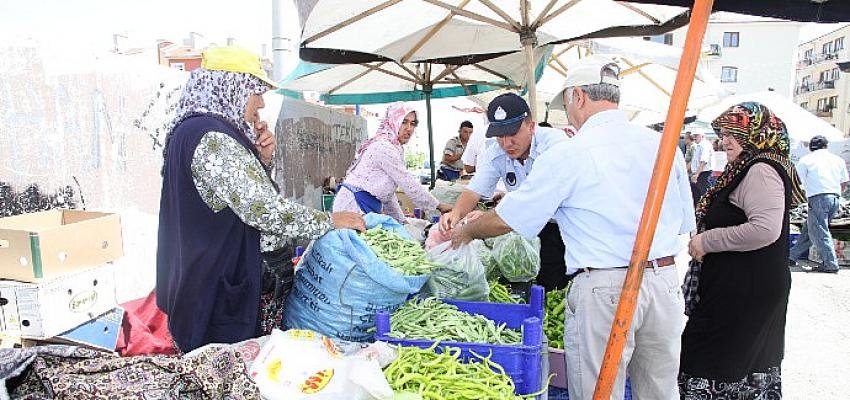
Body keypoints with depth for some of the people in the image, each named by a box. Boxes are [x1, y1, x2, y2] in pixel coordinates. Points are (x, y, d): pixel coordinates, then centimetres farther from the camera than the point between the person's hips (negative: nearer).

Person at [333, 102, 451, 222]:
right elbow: (409, 185, -16)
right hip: (354, 205, -10)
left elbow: (388, 192, 17)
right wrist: (438, 206, -7)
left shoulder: (393, 148, 15)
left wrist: (401, 220, 14)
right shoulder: (384, 147, -17)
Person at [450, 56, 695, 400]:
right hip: (665, 279, 6)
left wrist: (465, 232, 14)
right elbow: (685, 223, 13)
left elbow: (506, 220, -4)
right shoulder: (664, 145, 6)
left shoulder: (568, 155, -10)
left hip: (603, 289, -6)